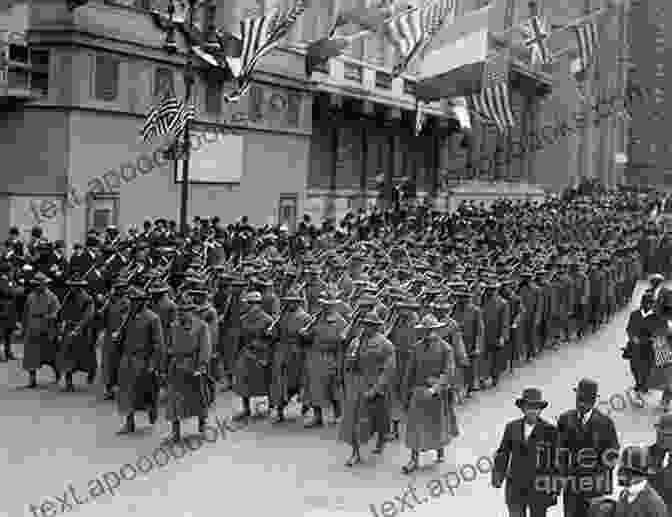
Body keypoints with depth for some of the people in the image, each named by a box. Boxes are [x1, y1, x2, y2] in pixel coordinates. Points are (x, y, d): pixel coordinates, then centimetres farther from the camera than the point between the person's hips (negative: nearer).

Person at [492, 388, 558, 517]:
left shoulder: (549, 430, -6)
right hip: (516, 486, 2)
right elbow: (503, 454, 8)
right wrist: (497, 477, -1)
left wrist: (556, 489, -4)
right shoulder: (512, 427, 3)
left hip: (539, 487, -2)